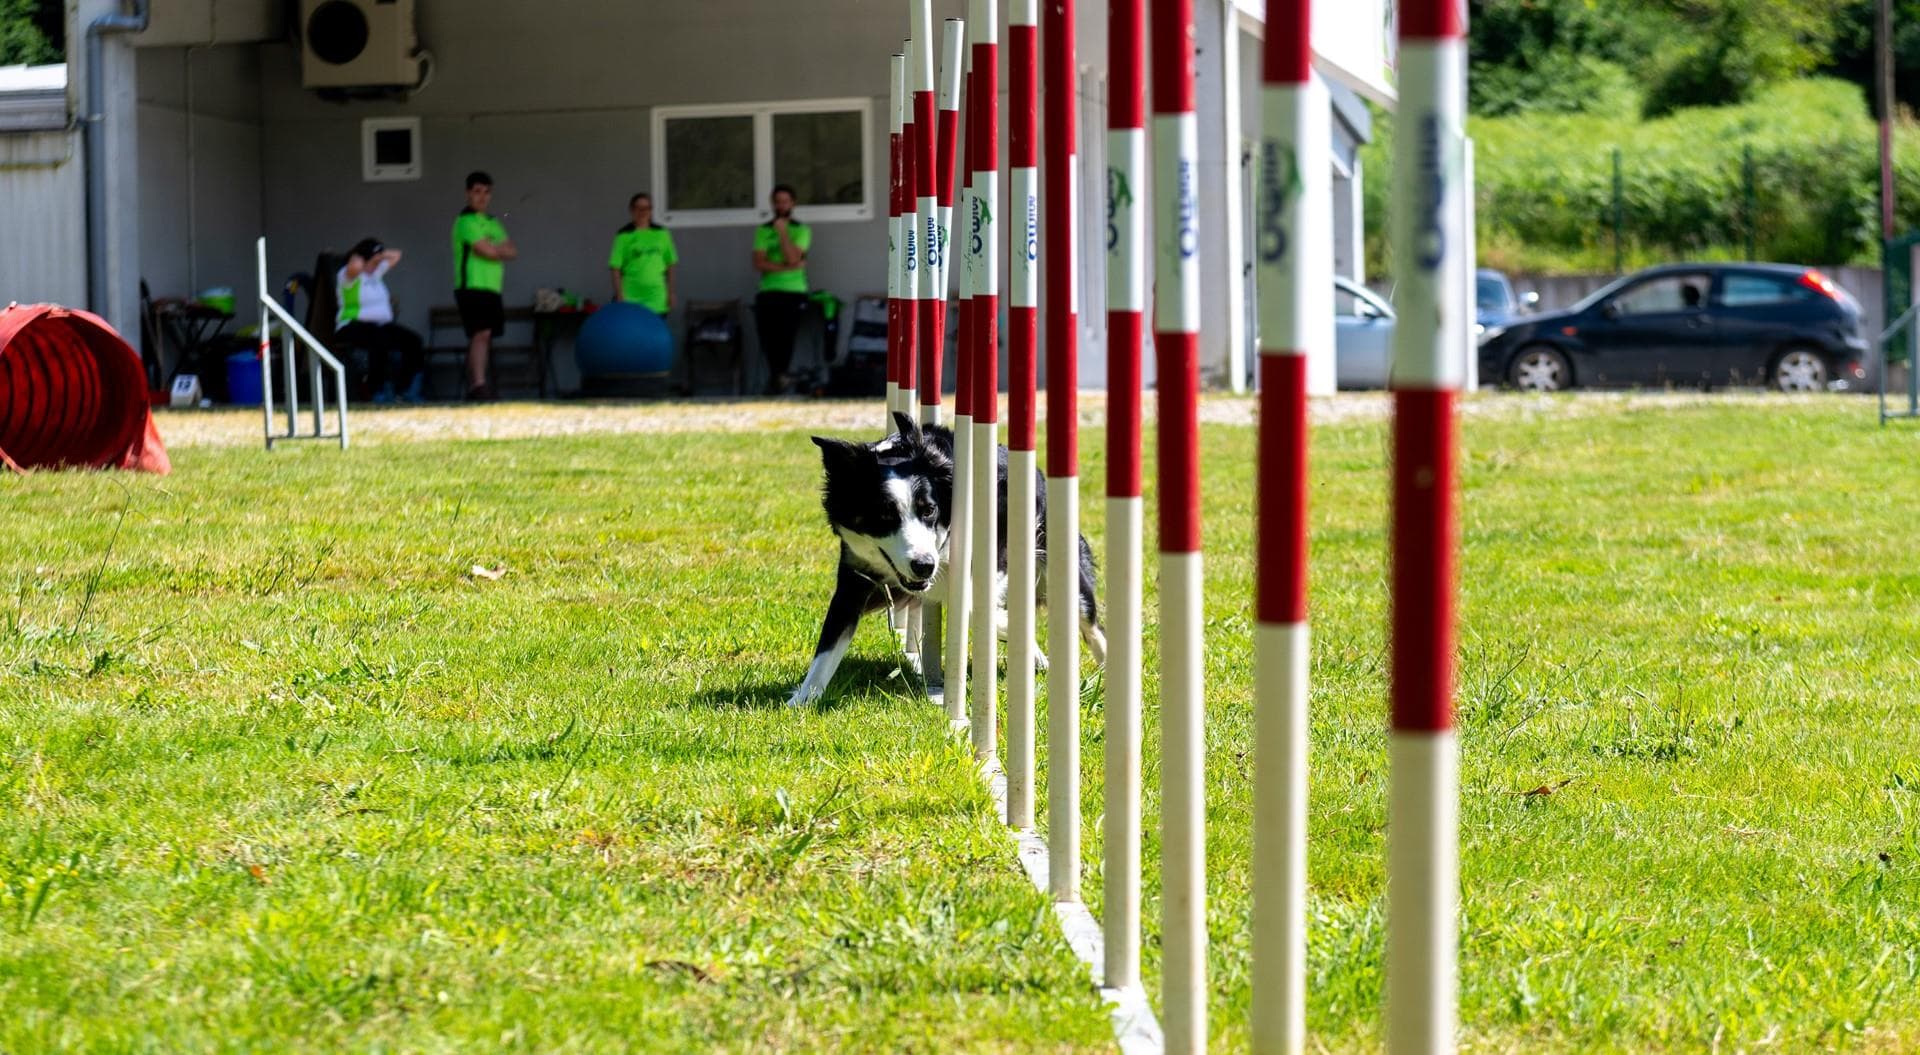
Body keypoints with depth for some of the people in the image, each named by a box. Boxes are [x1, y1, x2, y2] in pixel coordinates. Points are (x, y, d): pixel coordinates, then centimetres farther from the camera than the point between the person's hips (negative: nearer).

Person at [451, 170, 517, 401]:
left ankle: (473, 388, 13)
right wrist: (502, 250, 5)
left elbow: (512, 251, 11)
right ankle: (479, 385, -29)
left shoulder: (492, 223, 22)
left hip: (492, 289, 9)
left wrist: (496, 249, -7)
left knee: (483, 339, 9)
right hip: (472, 287, -9)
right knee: (481, 334, -20)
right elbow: (488, 251, -15)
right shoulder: (466, 221, -6)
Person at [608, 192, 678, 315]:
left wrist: (671, 292, 11)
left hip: (657, 300, 3)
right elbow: (615, 268, -5)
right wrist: (619, 295, -11)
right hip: (631, 299, -3)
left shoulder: (661, 234, 7)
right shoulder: (624, 236, -3)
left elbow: (670, 264, 13)